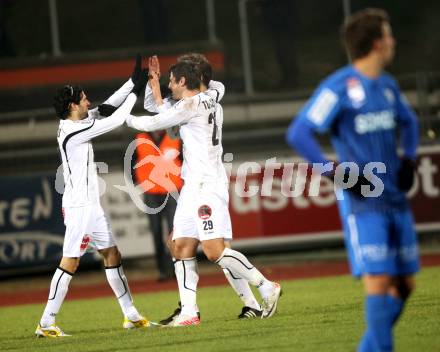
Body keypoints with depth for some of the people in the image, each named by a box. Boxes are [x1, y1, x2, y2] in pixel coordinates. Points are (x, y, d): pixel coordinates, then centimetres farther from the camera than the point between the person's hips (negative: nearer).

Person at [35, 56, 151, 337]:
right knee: (70, 262, -11)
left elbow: (108, 107, 18)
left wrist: (133, 81, 11)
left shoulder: (77, 123, 9)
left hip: (91, 205, 10)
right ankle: (46, 323, -10)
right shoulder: (73, 132, -18)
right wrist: (135, 92, -5)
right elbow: (115, 120, -16)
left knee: (112, 255, 13)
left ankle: (131, 315, 19)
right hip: (79, 207, -10)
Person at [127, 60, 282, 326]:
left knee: (214, 250, -15)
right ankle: (189, 313, 1)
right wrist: (156, 93, 32)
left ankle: (267, 287, -10)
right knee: (182, 249, 4)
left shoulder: (192, 104, -11)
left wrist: (126, 119, 10)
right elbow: (167, 118, 30)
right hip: (193, 187, 10)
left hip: (207, 185, -10)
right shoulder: (207, 103, 17)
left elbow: (154, 123, -5)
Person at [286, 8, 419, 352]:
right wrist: (335, 172, -18)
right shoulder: (339, 87, -10)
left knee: (405, 282, 7)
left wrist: (409, 158, 16)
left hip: (396, 200, 7)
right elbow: (298, 133, -15)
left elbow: (408, 121, 33)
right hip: (362, 203, -7)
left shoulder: (387, 85, 12)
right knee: (379, 278, -14)